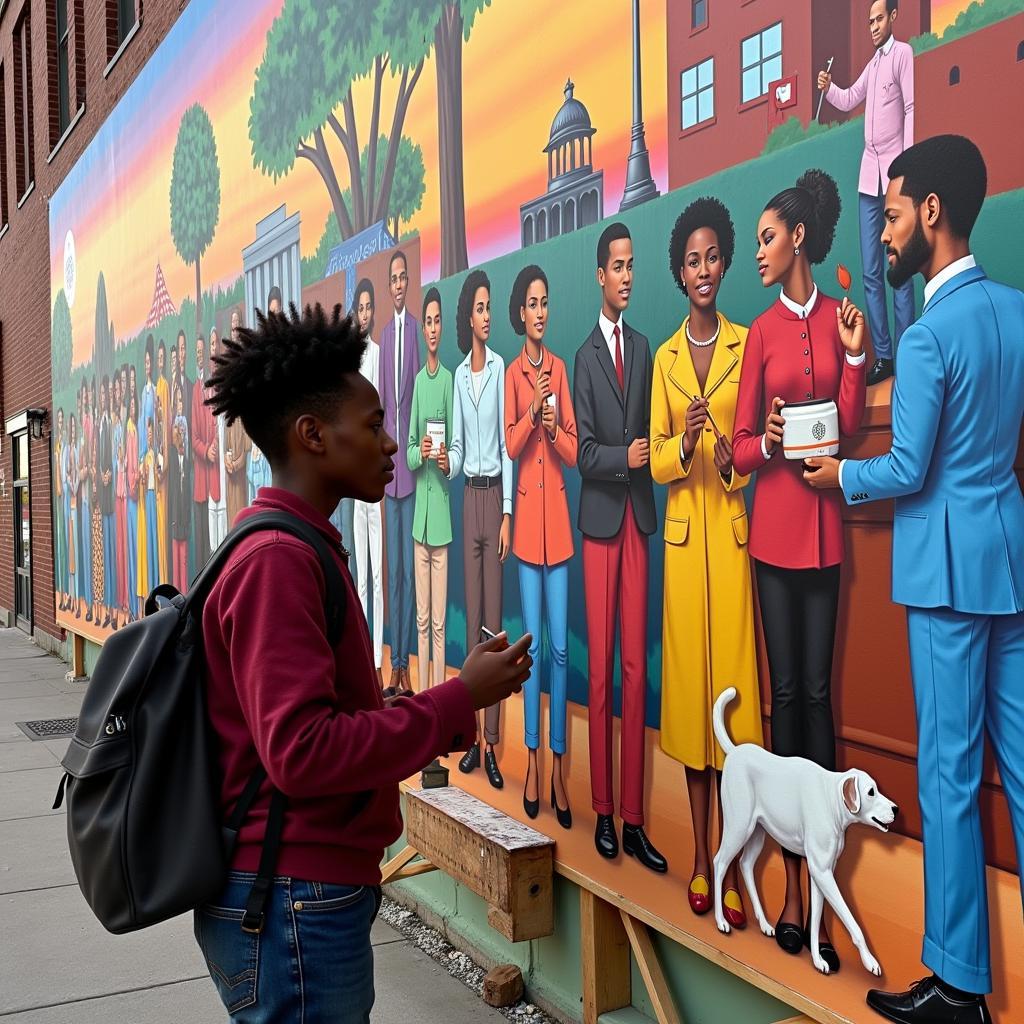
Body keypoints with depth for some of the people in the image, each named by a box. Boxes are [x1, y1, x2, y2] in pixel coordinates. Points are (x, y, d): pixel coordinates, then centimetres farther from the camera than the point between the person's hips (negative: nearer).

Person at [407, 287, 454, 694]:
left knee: (438, 620, 0)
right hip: (418, 507, 4)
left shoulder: (449, 379, -2)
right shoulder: (418, 380, 10)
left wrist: (447, 461, -20)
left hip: (442, 506, -4)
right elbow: (407, 450, 10)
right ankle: (422, 695, 18)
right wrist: (419, 452, -11)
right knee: (422, 617, 9)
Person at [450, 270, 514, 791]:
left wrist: (507, 513, -10)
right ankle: (473, 735, 15)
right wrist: (446, 464, -8)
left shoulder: (501, 367, -4)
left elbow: (507, 443, -7)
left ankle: (493, 739, 2)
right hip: (468, 496, 5)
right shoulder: (459, 374, 12)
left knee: (493, 617, -4)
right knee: (472, 615, 8)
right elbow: (458, 445, 15)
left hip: (495, 495, -5)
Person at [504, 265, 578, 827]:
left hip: (558, 512, 1)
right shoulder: (513, 373, 4)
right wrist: (532, 413, -21)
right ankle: (532, 761, 13)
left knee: (560, 646, 2)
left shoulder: (560, 367, 8)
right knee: (532, 645, 2)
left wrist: (555, 426, -14)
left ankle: (558, 766, 10)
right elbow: (511, 445, -6)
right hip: (526, 512, -1)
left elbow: (575, 452, 5)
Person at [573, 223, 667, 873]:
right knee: (600, 667, 1)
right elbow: (584, 452, -4)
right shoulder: (584, 356, 2)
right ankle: (604, 812, 11)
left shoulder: (644, 348, 14)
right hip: (599, 519, -3)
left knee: (635, 667, 3)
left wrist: (647, 451, -9)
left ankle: (634, 819, 9)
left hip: (639, 515, 3)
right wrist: (624, 456, -20)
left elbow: (645, 435, 11)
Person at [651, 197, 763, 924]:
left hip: (733, 528, -2)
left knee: (732, 679, -3)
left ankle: (733, 865, 6)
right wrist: (683, 444, -13)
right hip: (682, 530, 3)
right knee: (689, 680, 5)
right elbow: (656, 461, 8)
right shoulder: (663, 356, 11)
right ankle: (699, 858, 15)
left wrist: (734, 460, -16)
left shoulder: (747, 344, 3)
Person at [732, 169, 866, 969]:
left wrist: (855, 359, -10)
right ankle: (792, 882, 9)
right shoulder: (762, 331, 6)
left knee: (818, 687, 2)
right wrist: (766, 443, -16)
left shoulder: (838, 319, 7)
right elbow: (739, 446, 5)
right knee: (785, 689, 2)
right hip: (773, 521, 0)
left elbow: (851, 425, 1)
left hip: (824, 521, 0)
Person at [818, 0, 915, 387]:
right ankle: (882, 356, 11)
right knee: (871, 273, 6)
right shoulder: (872, 63, 20)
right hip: (868, 175, 8)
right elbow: (849, 99, 29)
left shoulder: (903, 54, -5)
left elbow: (912, 110, -12)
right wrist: (827, 88, 7)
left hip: (895, 174, -8)